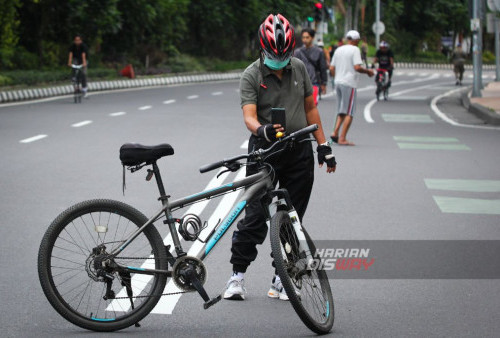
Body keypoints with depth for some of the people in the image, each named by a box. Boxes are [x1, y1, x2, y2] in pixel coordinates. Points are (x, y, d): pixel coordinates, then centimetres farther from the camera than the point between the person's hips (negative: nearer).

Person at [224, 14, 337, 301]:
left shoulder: (299, 68, 7)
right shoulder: (252, 76, -7)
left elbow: (310, 108, 15)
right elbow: (249, 116, -19)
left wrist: (324, 145, 11)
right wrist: (262, 130, -41)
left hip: (299, 151, 4)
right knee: (255, 217, -9)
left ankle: (281, 280, 13)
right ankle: (238, 275, 2)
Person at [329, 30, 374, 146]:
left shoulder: (338, 50, 14)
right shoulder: (355, 50, -7)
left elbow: (331, 68, 14)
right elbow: (357, 67, -17)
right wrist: (367, 71, -2)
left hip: (338, 83, 7)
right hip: (349, 83, -7)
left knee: (341, 111, 15)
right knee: (349, 112, -3)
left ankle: (335, 133, -1)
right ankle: (342, 138, -7)